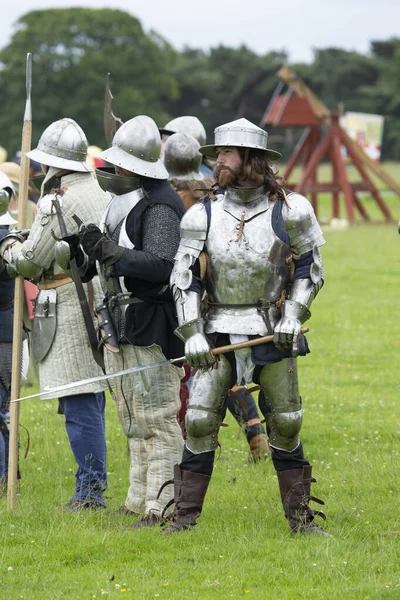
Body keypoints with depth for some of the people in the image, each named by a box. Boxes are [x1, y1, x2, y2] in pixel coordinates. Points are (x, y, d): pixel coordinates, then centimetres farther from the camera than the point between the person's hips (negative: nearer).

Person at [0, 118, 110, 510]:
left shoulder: (58, 201, -13)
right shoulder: (100, 193, 13)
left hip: (69, 307, -9)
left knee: (79, 402, -7)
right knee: (91, 399, 14)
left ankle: (89, 490, -7)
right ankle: (94, 487, 17)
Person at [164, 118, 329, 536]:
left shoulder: (288, 210, -2)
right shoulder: (202, 214, 1)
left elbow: (309, 267, 6)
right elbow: (184, 277, 3)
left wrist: (294, 315, -7)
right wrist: (192, 333, -5)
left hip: (272, 332, -1)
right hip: (218, 330, 1)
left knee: (285, 423, 4)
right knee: (200, 420, -5)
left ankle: (300, 517, 14)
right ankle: (184, 516, 2)